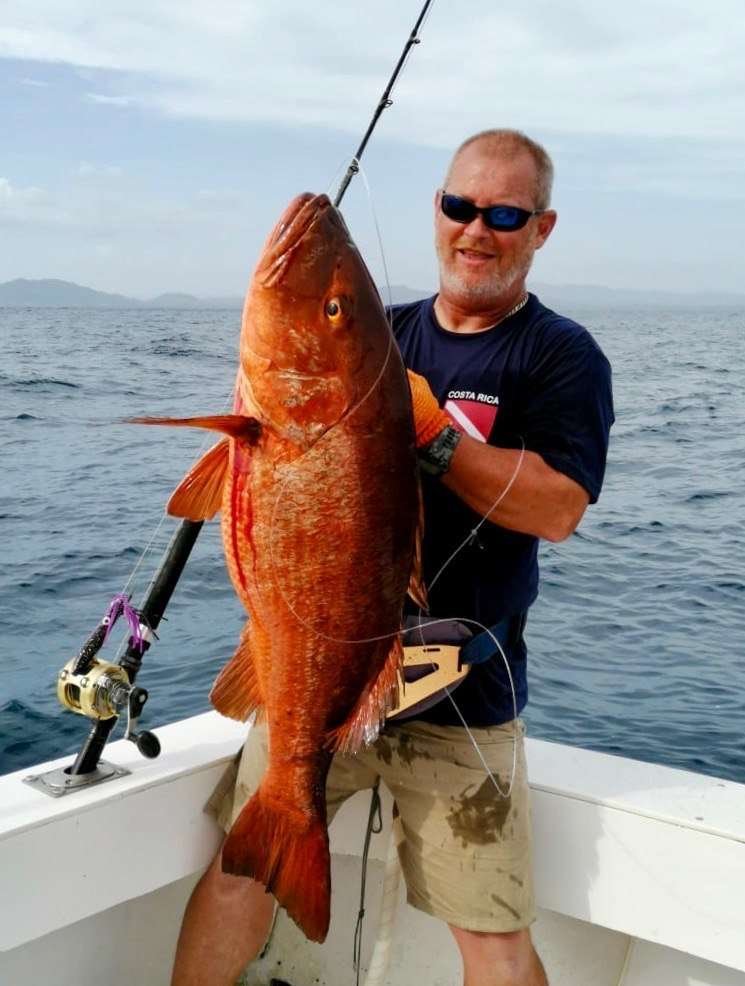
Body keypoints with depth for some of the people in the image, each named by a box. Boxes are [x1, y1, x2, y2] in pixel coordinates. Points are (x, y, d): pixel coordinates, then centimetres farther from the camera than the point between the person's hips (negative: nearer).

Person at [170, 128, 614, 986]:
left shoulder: (562, 357, -2)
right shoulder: (381, 335, 11)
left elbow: (557, 508, -15)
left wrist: (427, 425, -23)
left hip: (460, 696, -3)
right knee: (237, 867, 8)